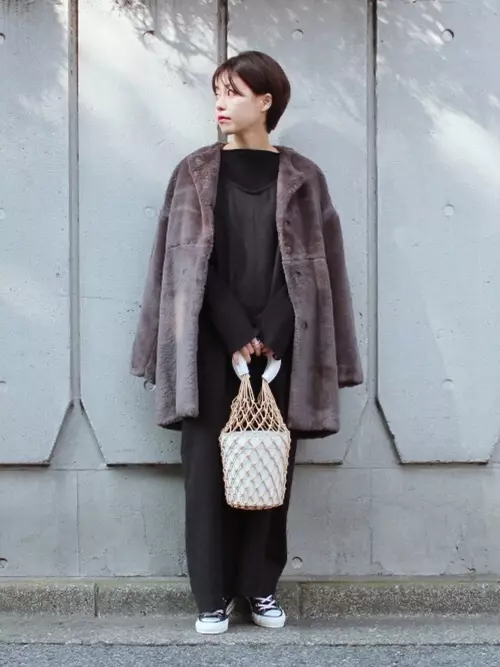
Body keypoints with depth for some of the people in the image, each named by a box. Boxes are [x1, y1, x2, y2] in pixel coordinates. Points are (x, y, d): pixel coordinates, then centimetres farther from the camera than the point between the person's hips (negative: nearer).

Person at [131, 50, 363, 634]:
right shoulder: (196, 173, 5)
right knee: (208, 464, -1)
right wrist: (238, 336, -10)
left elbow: (308, 268, 2)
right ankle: (212, 594, 9)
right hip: (211, 346, 0)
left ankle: (261, 586, 17)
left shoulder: (301, 178, 6)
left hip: (279, 347, 0)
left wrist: (266, 340, -8)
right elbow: (191, 263, -1)